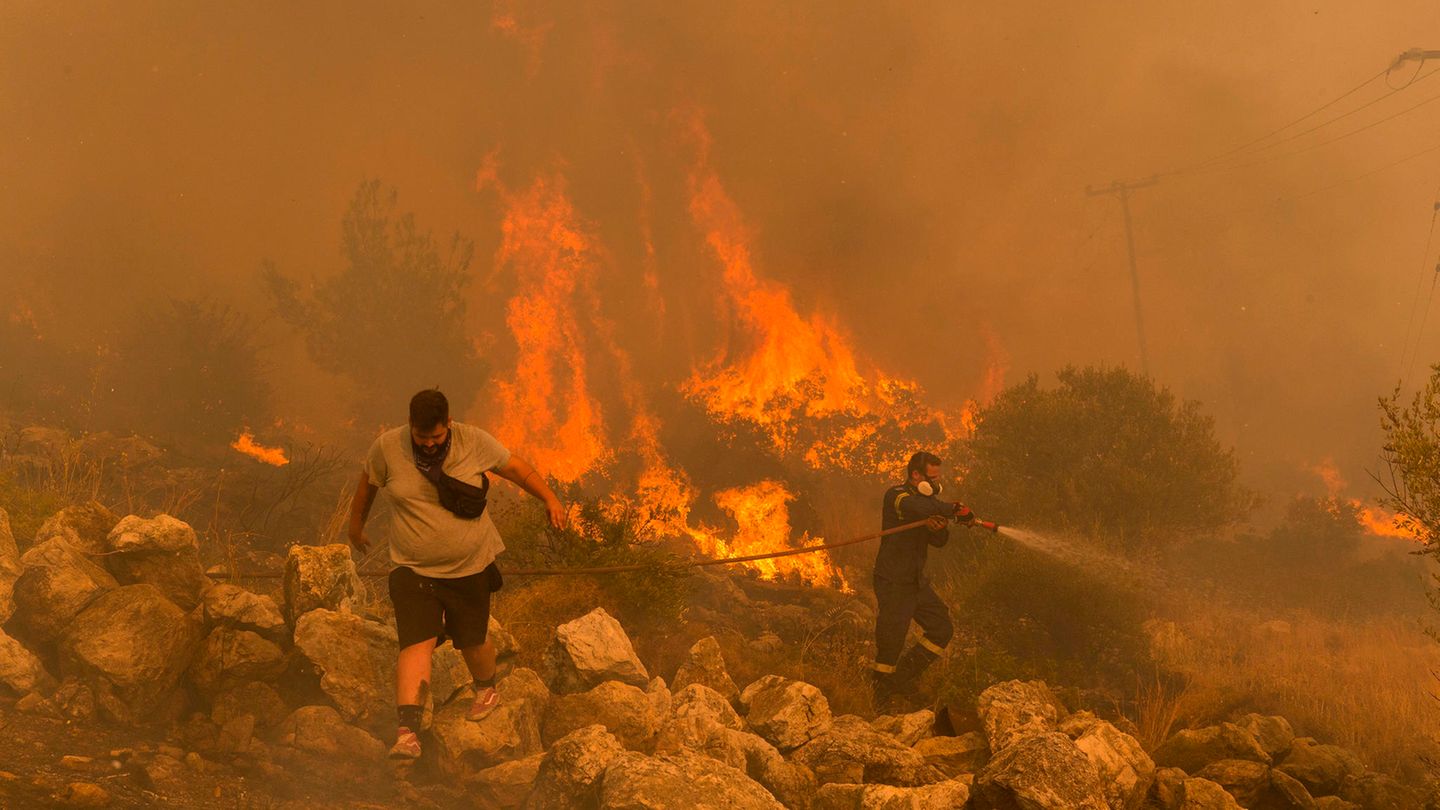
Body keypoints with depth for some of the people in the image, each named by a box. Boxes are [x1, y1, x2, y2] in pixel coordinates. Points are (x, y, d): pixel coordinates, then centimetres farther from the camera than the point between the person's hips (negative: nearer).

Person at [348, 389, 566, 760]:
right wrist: (356, 523, 21)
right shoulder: (387, 448, -10)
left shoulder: (474, 441, -10)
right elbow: (367, 482, 9)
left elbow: (515, 466, 3)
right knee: (417, 643, -16)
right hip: (413, 570, -1)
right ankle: (408, 733, -22)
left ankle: (486, 690, 48)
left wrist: (549, 499, 1)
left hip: (470, 566, 1)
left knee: (472, 642, 14)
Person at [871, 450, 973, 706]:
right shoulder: (896, 495, -14)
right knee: (890, 644, -5)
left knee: (942, 628, 5)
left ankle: (902, 679, 14)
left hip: (917, 582, 8)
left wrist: (938, 528, -14)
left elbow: (939, 541, 9)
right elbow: (917, 508, -38)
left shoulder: (927, 499, 12)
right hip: (892, 582, -8)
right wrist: (954, 510, -34)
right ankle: (879, 701, 9)